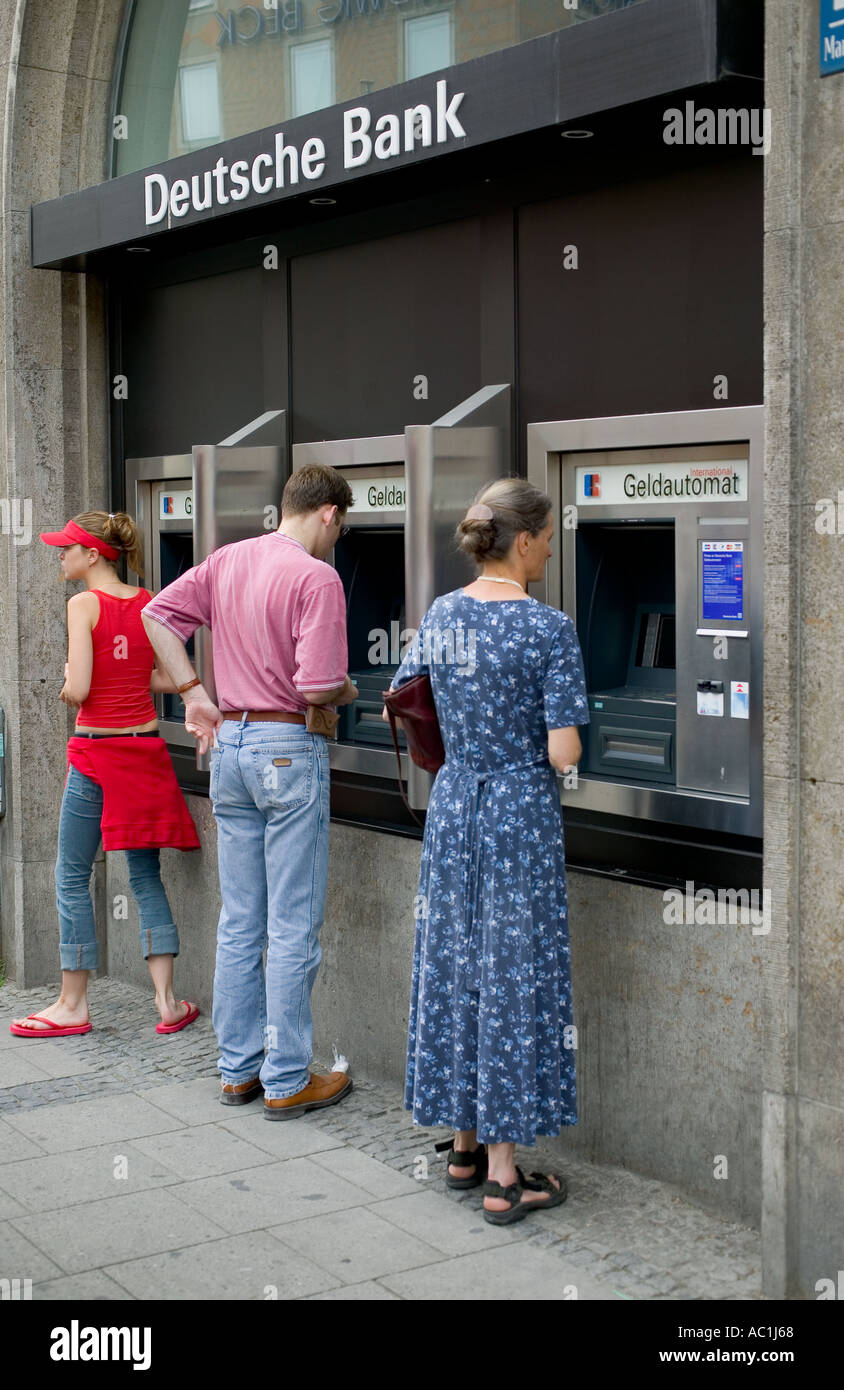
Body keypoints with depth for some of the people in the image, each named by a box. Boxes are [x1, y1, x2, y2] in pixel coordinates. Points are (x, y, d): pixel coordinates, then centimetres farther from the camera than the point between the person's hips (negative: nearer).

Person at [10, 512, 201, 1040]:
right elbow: (173, 679, 5)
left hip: (96, 751, -5)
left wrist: (67, 687, 4)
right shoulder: (149, 602, 5)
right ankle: (168, 1001, 7)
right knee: (146, 876, 10)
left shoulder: (84, 605, -11)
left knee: (72, 877, 6)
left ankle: (73, 1005, 12)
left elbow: (78, 689, -17)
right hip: (147, 748, 5)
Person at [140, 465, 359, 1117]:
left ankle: (239, 1069, 22)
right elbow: (317, 687, -21)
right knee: (293, 927, 2)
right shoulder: (316, 578, -15)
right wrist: (347, 693, 1)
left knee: (240, 922, 14)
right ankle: (287, 1081, 9)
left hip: (229, 745, 7)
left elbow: (158, 614, 8)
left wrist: (195, 692, 9)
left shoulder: (227, 561, 8)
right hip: (289, 748, -7)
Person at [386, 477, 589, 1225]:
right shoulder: (549, 628, -15)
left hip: (454, 805, 6)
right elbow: (563, 754, -17)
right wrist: (527, 733, 4)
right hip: (522, 812, -6)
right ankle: (503, 1176, 9)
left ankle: (464, 1147, 27)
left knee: (454, 966, 14)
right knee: (513, 976, 1)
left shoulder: (441, 615, 3)